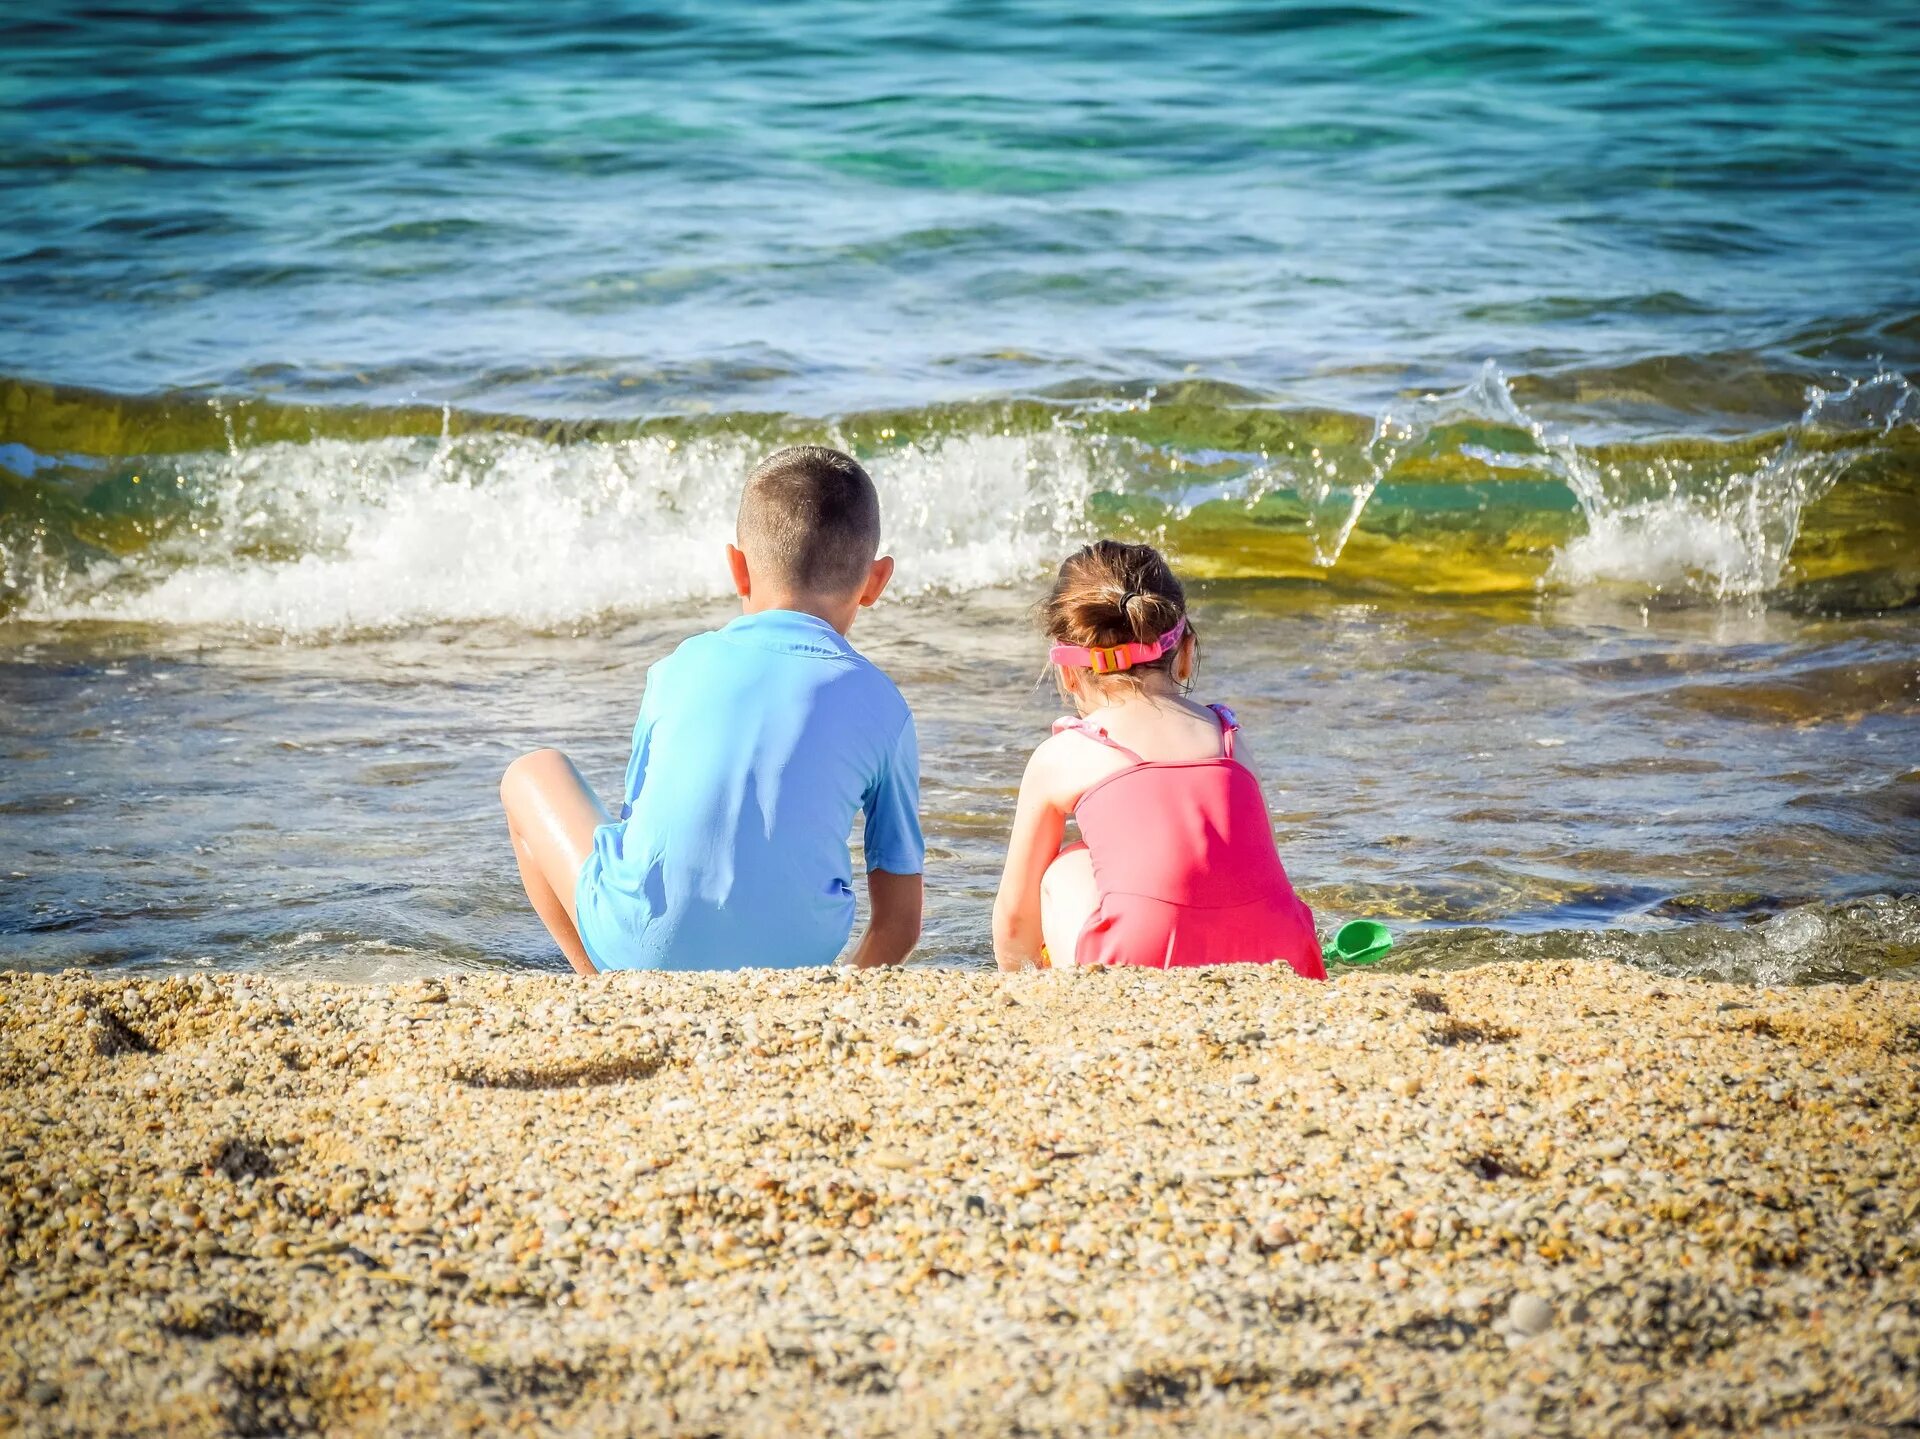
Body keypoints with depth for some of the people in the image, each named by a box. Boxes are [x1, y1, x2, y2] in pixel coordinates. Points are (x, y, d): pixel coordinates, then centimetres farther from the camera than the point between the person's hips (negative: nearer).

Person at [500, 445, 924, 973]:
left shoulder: (680, 669, 6)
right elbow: (900, 920, 5)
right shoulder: (883, 708, 4)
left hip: (646, 951, -1)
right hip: (794, 958, 2)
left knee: (534, 773, 25)